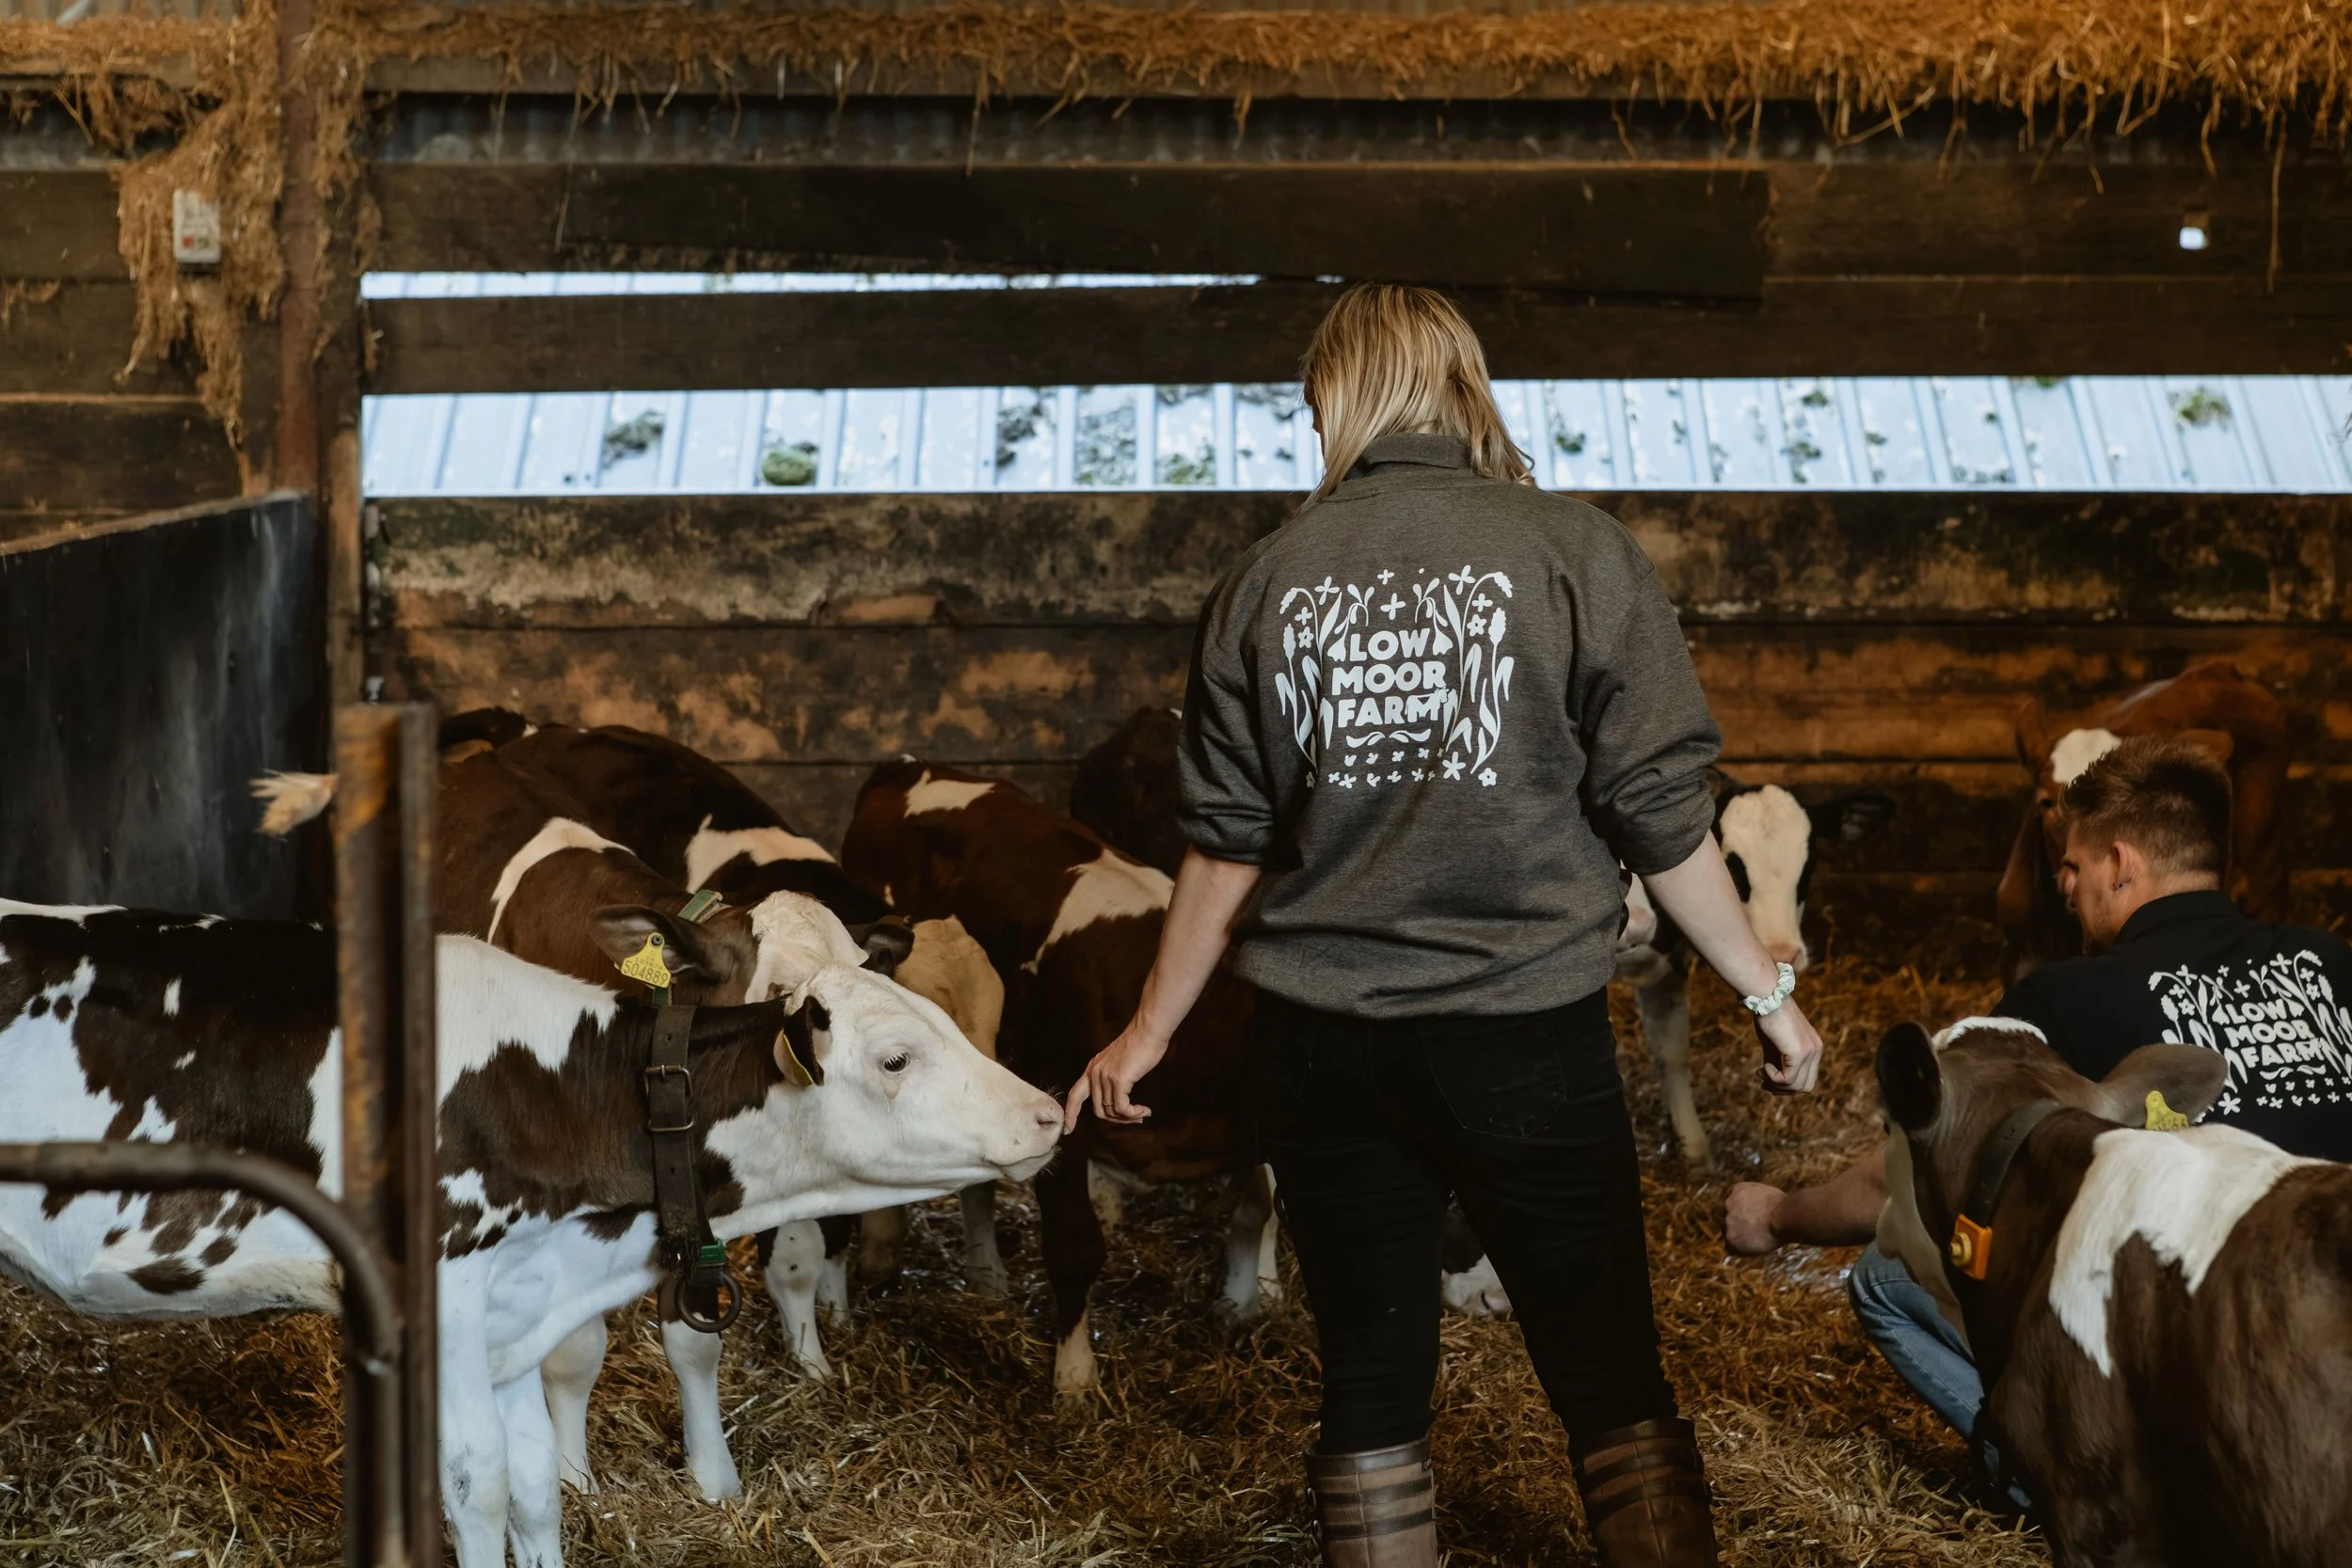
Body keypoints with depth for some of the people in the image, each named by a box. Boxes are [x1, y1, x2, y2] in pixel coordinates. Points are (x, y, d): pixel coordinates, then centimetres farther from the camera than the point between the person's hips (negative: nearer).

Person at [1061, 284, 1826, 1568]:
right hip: (1528, 1031, -3)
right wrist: (1768, 992, 5)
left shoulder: (1268, 579, 3)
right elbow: (1661, 814, -6)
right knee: (1612, 1381, 5)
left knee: (1371, 1385, 12)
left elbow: (1228, 842, 7)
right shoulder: (1575, 554, -6)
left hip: (1325, 1047, 3)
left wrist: (1151, 1030, 19)